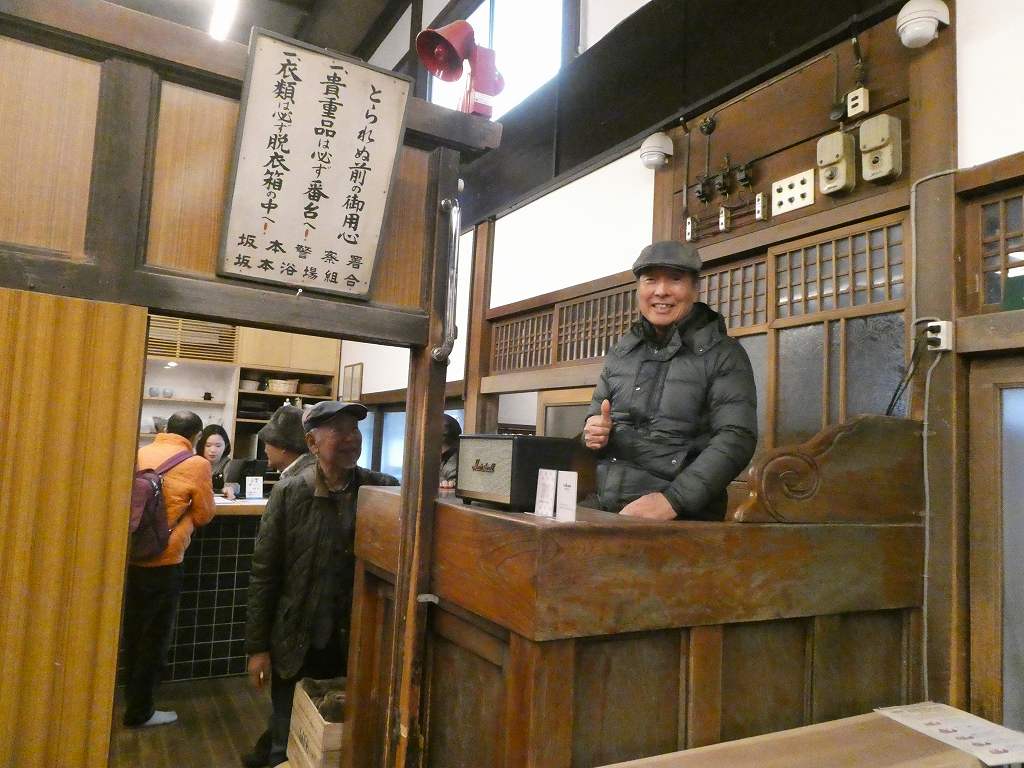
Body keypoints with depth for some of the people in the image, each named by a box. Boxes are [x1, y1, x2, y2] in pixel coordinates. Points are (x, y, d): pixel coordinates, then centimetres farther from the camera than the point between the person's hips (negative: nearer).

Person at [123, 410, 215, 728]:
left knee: (133, 632, 22)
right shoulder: (197, 465, -12)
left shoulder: (140, 454, 3)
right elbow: (204, 516, -3)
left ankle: (131, 697, 39)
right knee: (155, 638, 10)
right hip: (163, 561, -6)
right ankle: (139, 711, 21)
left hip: (130, 556, 6)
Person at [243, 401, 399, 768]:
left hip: (359, 644, 1)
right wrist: (257, 647, -3)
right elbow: (264, 573, -4)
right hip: (297, 645, -1)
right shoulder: (289, 493, -8)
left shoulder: (385, 490, -7)